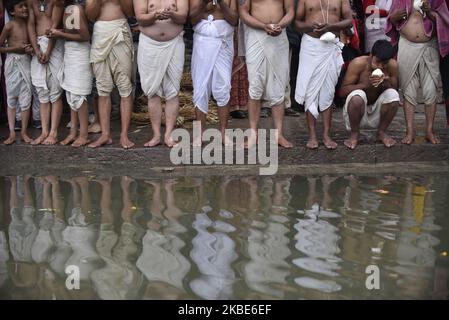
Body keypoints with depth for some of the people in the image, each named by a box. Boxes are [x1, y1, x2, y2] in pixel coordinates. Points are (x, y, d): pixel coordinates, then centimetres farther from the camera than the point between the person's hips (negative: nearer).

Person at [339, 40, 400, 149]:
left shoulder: (393, 65, -11)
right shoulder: (358, 63, -19)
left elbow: (395, 89, -3)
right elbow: (343, 91, -19)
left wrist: (386, 84, -26)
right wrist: (366, 84, -32)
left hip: (377, 111, 3)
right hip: (357, 110, -3)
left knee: (393, 94, -25)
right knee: (357, 96, -35)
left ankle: (381, 132, -2)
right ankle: (354, 134, -9)